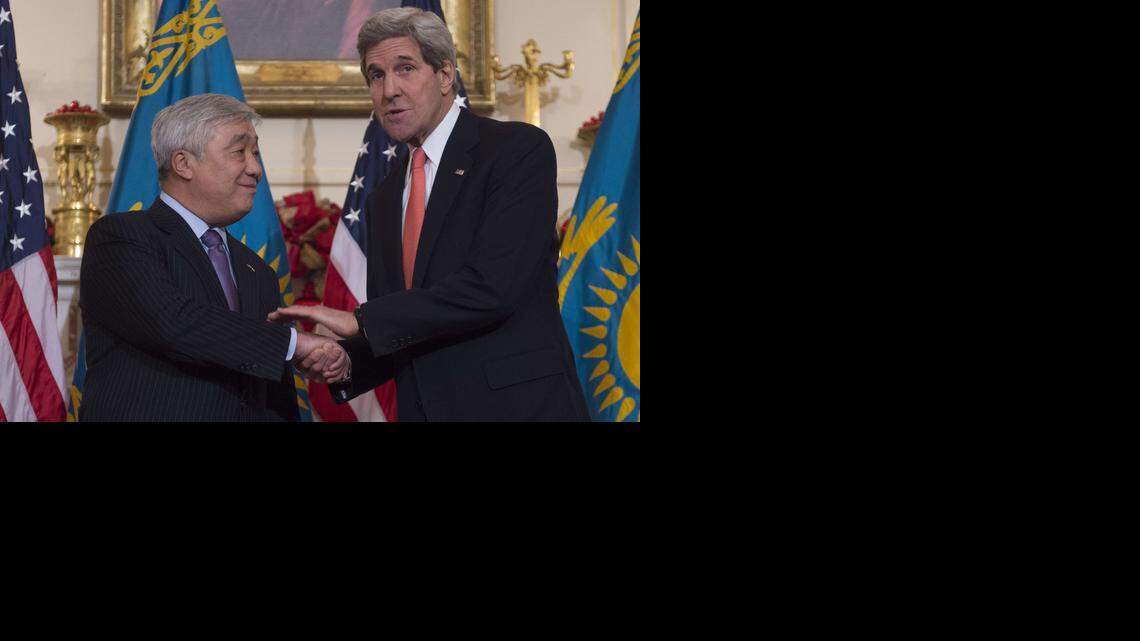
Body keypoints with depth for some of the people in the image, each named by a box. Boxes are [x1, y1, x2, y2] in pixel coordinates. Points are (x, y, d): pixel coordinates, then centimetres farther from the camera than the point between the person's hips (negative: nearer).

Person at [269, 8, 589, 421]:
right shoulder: (383, 200, 15)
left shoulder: (519, 149, -7)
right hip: (421, 406, 6)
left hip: (517, 402, -6)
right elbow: (388, 337, 16)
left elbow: (492, 286, -19)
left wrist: (359, 321, -16)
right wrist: (342, 362, -6)